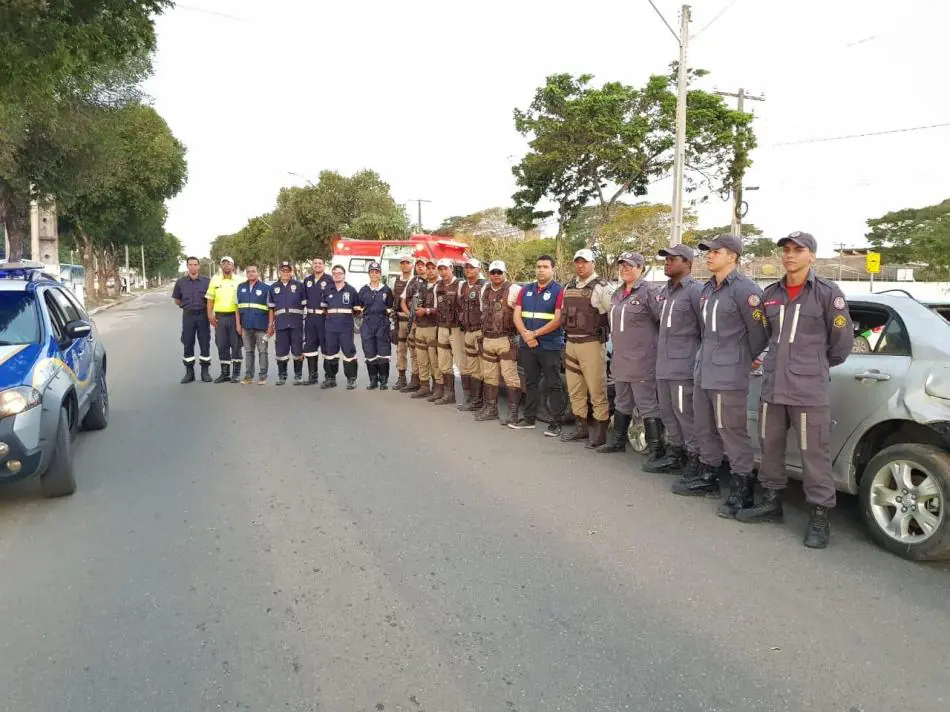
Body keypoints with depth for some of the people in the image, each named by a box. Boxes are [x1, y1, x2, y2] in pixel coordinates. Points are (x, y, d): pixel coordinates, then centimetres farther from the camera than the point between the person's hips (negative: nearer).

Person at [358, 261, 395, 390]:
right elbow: (359, 307, 17)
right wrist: (363, 311, 2)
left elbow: (390, 307, 12)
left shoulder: (386, 290, 7)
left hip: (382, 323, -2)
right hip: (367, 323, 2)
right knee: (369, 353, 2)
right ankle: (373, 380, 12)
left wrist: (388, 311, -3)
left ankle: (383, 381, 6)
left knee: (383, 353, -3)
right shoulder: (363, 290, 11)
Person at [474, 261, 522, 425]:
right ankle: (490, 408, 24)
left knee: (510, 376, -6)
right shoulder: (485, 290, 13)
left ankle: (513, 411, 0)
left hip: (506, 339, -7)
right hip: (487, 339, 7)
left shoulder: (513, 289, -11)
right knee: (489, 375, 13)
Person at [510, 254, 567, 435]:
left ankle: (556, 423, 3)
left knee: (553, 385, -1)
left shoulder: (559, 291, -6)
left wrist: (534, 334, -15)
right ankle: (529, 418, 24)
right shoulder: (526, 290, 12)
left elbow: (558, 320, -15)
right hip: (527, 345, 6)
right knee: (530, 383, 15)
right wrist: (525, 334, -12)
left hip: (550, 346, -6)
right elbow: (517, 315, 5)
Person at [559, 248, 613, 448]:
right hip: (571, 343, 7)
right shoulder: (568, 287, 14)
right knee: (575, 390, 13)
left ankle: (600, 432, 2)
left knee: (597, 390, -4)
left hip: (591, 343, -7)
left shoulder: (600, 287, -8)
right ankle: (581, 427, 24)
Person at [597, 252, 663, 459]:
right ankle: (618, 441, 33)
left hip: (642, 362, -9)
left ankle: (656, 448, 2)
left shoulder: (649, 291, -12)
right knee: (622, 404, 20)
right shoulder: (617, 294, 16)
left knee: (647, 406, -5)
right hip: (620, 360, 9)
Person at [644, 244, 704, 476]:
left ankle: (694, 460, 7)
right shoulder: (664, 291, 16)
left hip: (684, 365, -9)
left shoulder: (695, 290, -11)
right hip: (663, 365, 9)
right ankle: (674, 455, 28)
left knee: (686, 414, -4)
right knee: (668, 413, 16)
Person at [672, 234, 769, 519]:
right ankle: (708, 479, 29)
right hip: (703, 370, 9)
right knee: (705, 429, 16)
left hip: (728, 375, -9)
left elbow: (759, 332, -8)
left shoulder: (745, 289, -12)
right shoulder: (707, 289, 14)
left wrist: (742, 361, 4)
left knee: (733, 432, -4)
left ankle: (741, 490, 5)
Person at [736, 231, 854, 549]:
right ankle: (771, 502, 28)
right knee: (770, 446, 13)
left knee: (814, 453, -2)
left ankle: (819, 517, 9)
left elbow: (842, 341, 3)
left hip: (809, 389, -5)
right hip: (772, 386, 5)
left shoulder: (828, 293, -5)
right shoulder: (770, 294, 9)